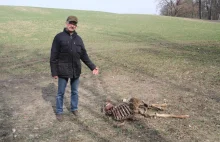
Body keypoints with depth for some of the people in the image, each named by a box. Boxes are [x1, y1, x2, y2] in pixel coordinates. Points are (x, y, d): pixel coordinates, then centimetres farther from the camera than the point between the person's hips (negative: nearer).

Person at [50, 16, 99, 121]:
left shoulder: (78, 39, 6)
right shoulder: (59, 37, -7)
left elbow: (84, 55, 9)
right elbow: (53, 56, -7)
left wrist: (92, 67, 3)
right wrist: (54, 72, -10)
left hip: (76, 71, 4)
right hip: (63, 71, -4)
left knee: (75, 91, 17)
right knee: (61, 93, 9)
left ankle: (74, 108, 35)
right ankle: (59, 112, 24)